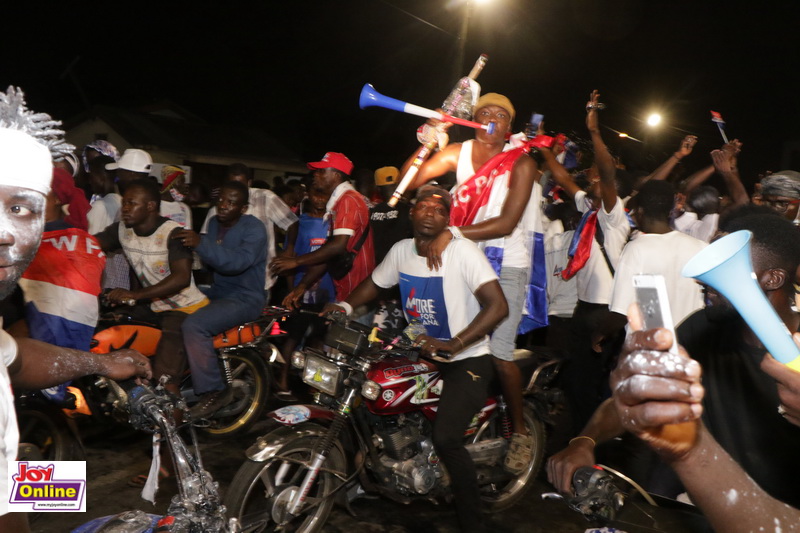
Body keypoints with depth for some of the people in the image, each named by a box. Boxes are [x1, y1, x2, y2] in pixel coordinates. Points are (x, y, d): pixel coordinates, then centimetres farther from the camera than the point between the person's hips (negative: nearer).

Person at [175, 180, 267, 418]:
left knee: (194, 325, -30)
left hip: (245, 299, -9)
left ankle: (213, 391, -18)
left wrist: (201, 243, -41)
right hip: (216, 292, 9)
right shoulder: (214, 222, 12)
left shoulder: (254, 228, -15)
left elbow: (239, 261, -32)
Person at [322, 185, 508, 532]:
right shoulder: (401, 250, 1)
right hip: (421, 354, 7)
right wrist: (344, 306, 0)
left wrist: (453, 344, -33)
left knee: (445, 438, -22)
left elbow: (498, 306, -26)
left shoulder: (462, 251, -19)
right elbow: (374, 283, 18)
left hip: (466, 360, -7)